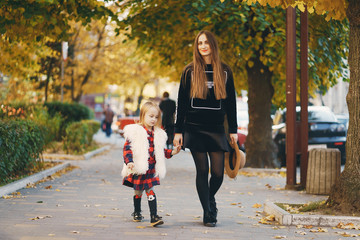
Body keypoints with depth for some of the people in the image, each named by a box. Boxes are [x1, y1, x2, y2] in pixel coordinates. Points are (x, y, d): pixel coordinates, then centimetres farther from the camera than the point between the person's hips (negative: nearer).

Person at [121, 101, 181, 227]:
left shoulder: (158, 134, 10)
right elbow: (127, 148, -10)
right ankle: (137, 212, 33)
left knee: (150, 191, -6)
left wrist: (172, 152, 7)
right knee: (138, 191, 10)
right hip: (138, 168, -2)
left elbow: (160, 151, 21)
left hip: (151, 169, 3)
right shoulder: (135, 131, -7)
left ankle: (154, 216, -10)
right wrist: (129, 161, -22)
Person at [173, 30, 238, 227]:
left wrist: (233, 130, 6)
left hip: (216, 129, 1)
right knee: (202, 171, -2)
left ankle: (210, 198, 28)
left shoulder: (224, 72, 8)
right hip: (195, 128, -1)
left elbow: (231, 102, 10)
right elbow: (182, 102, 4)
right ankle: (208, 213, 9)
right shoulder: (190, 71, 3)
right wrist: (178, 131, -1)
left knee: (218, 173, -3)